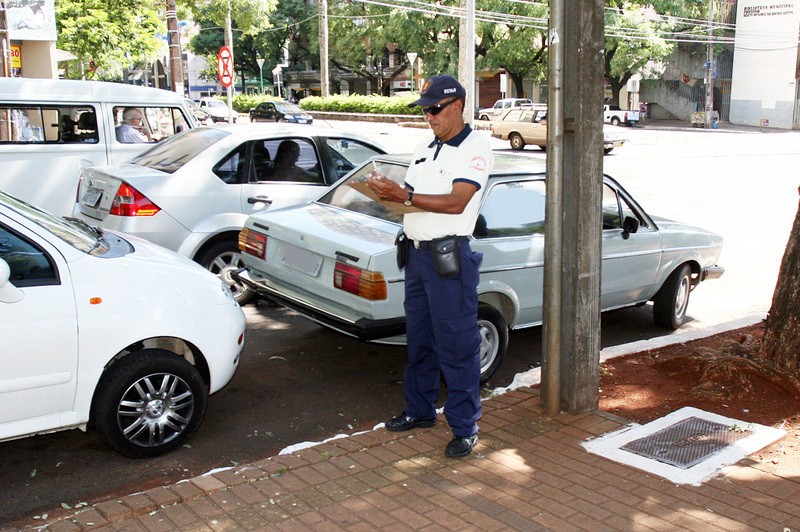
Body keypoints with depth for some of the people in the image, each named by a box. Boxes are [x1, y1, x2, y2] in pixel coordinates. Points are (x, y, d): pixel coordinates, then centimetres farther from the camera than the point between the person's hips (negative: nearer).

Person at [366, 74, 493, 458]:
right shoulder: (424, 148, 17)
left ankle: (465, 427, 7)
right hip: (416, 252, 8)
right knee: (418, 339, 16)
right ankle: (420, 410, 30)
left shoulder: (475, 149, -8)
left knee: (457, 344, -2)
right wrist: (388, 192, -7)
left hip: (449, 257, -8)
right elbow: (410, 196, 15)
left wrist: (404, 196, -23)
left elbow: (456, 202, -19)